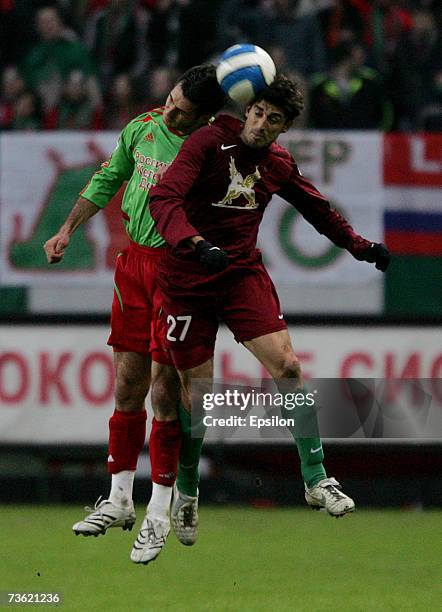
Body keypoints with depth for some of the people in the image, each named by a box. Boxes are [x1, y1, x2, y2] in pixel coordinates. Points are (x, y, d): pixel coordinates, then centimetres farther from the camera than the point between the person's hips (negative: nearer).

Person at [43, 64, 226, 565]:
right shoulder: (142, 128, 4)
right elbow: (107, 179, 18)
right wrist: (67, 230, 18)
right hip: (134, 261, 5)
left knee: (165, 392, -5)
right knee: (128, 385, 8)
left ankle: (159, 513, 3)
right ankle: (119, 500, 18)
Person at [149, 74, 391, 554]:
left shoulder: (278, 165, 5)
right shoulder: (209, 142, -12)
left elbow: (317, 209, 25)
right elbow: (163, 198, -23)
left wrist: (359, 245, 30)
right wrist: (196, 244, -38)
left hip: (243, 274, 4)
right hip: (187, 279, -4)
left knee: (286, 365, -14)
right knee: (196, 389, -2)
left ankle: (316, 481, -8)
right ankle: (186, 493, 19)